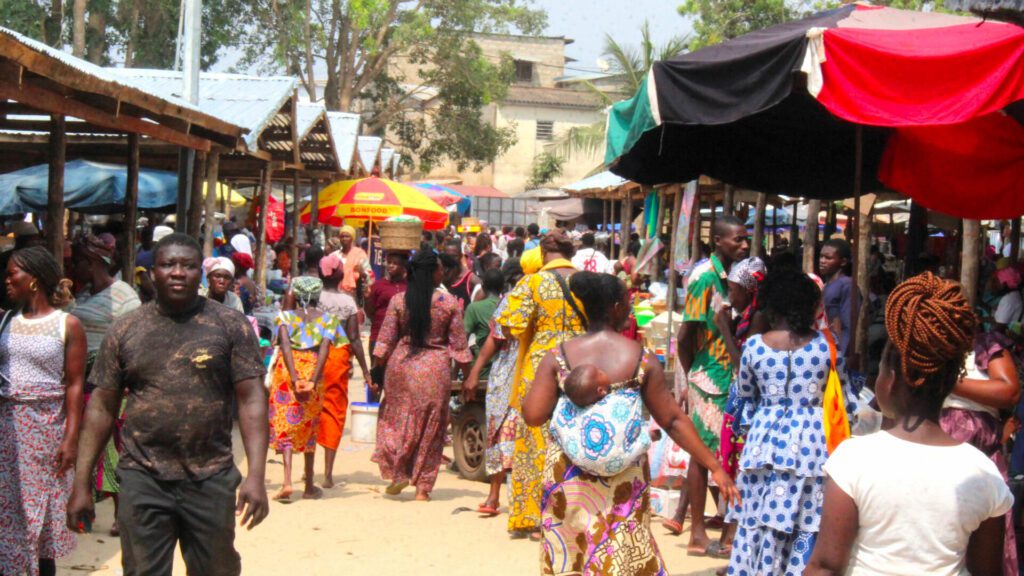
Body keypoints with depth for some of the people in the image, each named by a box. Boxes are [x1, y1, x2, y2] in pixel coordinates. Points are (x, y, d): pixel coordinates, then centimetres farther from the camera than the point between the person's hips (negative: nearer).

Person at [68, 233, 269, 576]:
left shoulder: (230, 326, 0)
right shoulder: (125, 329, 5)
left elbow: (252, 400, -5)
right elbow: (101, 408, 6)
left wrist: (256, 475, -16)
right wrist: (81, 485, 1)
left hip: (211, 480, -1)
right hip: (142, 480, 1)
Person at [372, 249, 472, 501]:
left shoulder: (398, 301, -2)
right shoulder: (449, 303, -5)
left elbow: (385, 341, -1)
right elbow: (459, 345, -2)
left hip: (401, 366, 1)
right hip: (436, 370, -1)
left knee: (397, 420, 17)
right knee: (431, 428, 8)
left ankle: (398, 473, 7)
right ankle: (423, 487, 11)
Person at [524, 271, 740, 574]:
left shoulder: (558, 357, -8)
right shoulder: (642, 360, -7)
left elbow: (533, 415, -11)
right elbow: (673, 421, -6)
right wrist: (714, 467, 0)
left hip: (569, 475, 0)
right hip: (622, 478, 0)